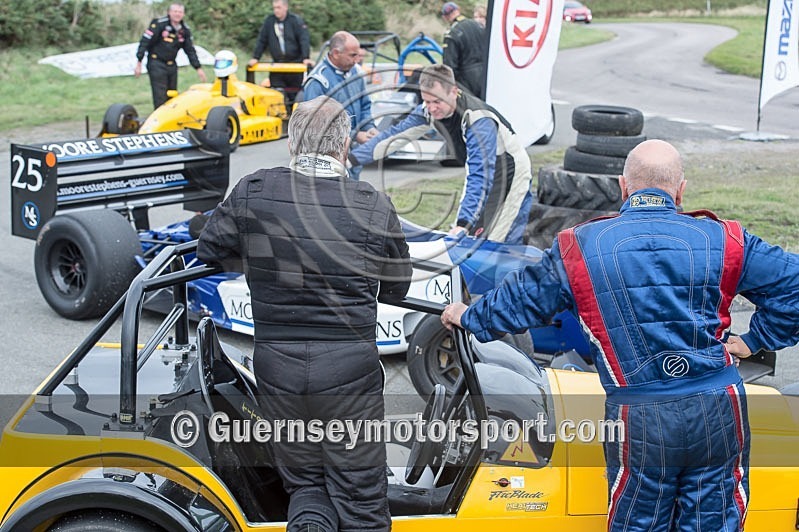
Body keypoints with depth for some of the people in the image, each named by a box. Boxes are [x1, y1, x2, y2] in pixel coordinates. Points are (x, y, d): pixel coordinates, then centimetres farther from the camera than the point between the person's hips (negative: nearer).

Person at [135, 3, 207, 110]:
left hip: (172, 65, 6)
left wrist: (198, 68, 6)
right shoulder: (159, 24, -13)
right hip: (156, 64, -6)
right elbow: (144, 42, -13)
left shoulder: (185, 30, 4)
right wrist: (139, 63, -16)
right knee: (160, 98, -12)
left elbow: (190, 50, 12)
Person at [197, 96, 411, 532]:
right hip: (348, 366, -2)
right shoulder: (374, 207, -8)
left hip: (276, 365, 2)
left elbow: (209, 250, 12)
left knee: (303, 480, 20)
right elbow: (396, 287, 5)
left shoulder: (252, 193, -4)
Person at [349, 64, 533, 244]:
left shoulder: (479, 121, -35)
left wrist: (464, 223, -51)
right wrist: (351, 158, -7)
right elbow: (395, 134, -2)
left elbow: (481, 176, -42)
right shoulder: (428, 111, -13)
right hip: (483, 172, 8)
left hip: (512, 175, -7)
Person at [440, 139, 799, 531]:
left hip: (639, 420, 0)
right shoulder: (723, 241, 0)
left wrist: (468, 317, 28)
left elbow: (519, 299, 10)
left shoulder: (580, 248, -1)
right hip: (718, 409, 1)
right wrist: (754, 340, 11)